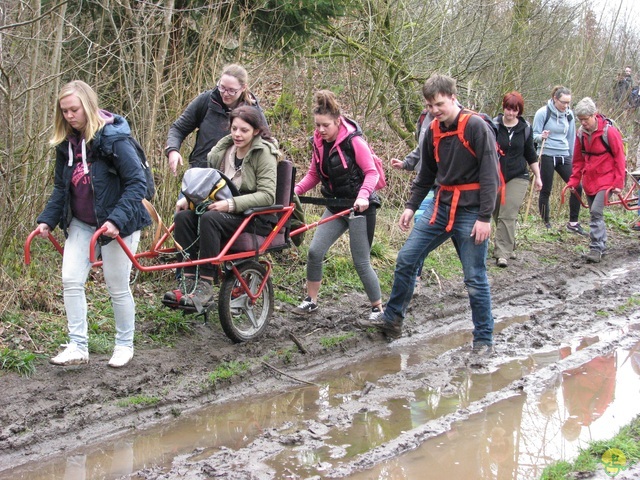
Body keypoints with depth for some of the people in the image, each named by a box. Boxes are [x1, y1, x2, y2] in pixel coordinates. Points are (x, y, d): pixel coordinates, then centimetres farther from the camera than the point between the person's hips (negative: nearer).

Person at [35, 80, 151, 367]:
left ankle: (125, 345, 21)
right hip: (81, 223, 6)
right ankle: (78, 347, 6)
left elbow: (137, 183, -20)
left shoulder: (113, 138, -18)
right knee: (71, 280, -3)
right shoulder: (66, 143, 3)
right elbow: (61, 187, 13)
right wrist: (47, 219, 1)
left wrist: (117, 220, -29)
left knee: (118, 288, 3)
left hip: (116, 223, -6)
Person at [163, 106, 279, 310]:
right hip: (226, 211, 6)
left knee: (209, 219, -33)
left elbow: (267, 195, -18)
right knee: (183, 217, -20)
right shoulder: (224, 148, 10)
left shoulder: (264, 154, -8)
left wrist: (231, 204, -28)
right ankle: (188, 281, -24)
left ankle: (205, 286, -33)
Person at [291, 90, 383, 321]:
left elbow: (372, 172, -15)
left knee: (361, 261, -3)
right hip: (335, 205, 6)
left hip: (360, 207, -6)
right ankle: (311, 300, 11)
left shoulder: (353, 141, -17)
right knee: (315, 251, -5)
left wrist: (363, 195, -31)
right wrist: (295, 190, -6)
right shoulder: (319, 142, 2)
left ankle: (378, 308, 13)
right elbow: (314, 174, 10)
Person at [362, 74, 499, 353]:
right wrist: (411, 206, 11)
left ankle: (484, 339, 13)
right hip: (440, 208, 6)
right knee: (406, 259, 4)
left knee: (475, 278, -1)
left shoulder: (476, 127, -13)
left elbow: (490, 175, -15)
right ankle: (392, 320, 19)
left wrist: (485, 217, -18)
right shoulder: (433, 131, 8)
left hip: (470, 212, -6)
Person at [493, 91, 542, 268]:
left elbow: (531, 154, 14)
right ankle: (508, 246, 29)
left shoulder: (525, 128, 4)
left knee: (507, 216, -11)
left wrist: (537, 176, 14)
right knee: (497, 214, 10)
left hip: (517, 178, 0)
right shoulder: (494, 125, -5)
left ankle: (502, 253, -12)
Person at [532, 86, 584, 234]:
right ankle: (545, 223, 14)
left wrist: (572, 158, 15)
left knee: (577, 186, -4)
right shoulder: (543, 113, -8)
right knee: (545, 191, 1)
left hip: (564, 156, 4)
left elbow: (571, 137, 14)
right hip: (547, 156, -4)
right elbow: (534, 135, -5)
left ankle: (573, 222, 6)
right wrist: (541, 137, -27)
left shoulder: (569, 115, 5)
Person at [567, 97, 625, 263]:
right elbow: (578, 160, 11)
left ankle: (596, 248, -15)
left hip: (606, 179, -6)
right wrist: (574, 181, 6)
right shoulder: (581, 133, 2)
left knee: (596, 211, -18)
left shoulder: (609, 131, -14)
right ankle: (601, 244, 25)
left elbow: (619, 158, -10)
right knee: (595, 213, 12)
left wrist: (618, 183, -13)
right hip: (589, 179, 6)